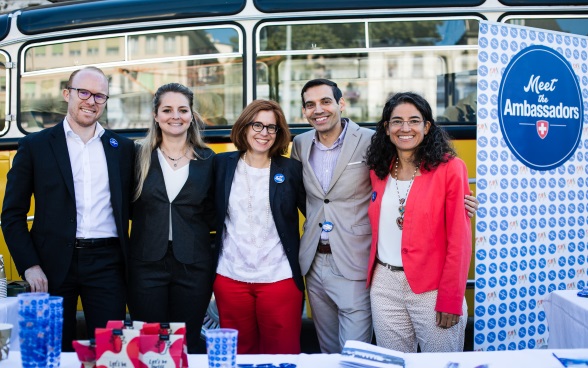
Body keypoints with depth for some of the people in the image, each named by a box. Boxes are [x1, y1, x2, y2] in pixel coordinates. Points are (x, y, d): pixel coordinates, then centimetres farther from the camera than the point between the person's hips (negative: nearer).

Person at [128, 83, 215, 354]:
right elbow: (127, 208, 8)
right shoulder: (140, 156, 3)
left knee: (187, 346, 9)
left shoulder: (207, 159, 5)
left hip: (193, 266, 1)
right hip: (147, 263, 0)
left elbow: (212, 214, 8)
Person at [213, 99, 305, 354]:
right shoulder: (222, 164, 4)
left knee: (283, 353, 5)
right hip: (230, 278, 1)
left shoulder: (291, 170, 0)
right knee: (238, 354, 12)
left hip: (279, 279, -1)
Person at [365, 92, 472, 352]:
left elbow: (459, 239, -10)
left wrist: (450, 299, -13)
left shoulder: (449, 168, -9)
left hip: (432, 287, -4)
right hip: (384, 285, 5)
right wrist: (372, 275, 6)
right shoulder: (378, 171, 7)